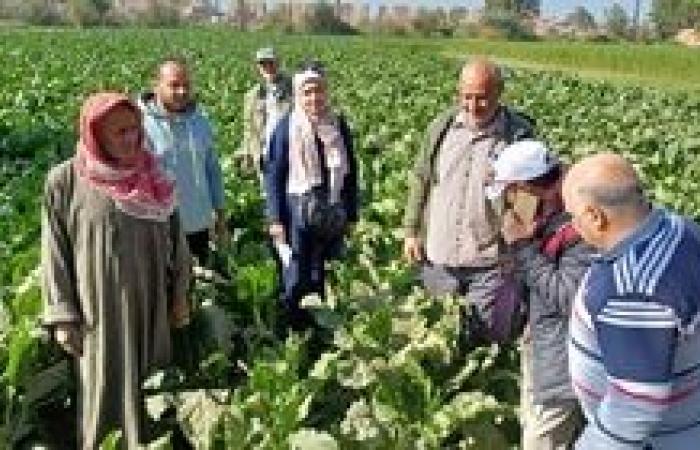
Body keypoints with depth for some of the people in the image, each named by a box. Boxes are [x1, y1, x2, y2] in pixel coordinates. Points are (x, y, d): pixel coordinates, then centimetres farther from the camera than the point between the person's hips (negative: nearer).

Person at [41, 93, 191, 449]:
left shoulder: (151, 178, 3)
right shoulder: (65, 181, -8)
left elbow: (173, 239, 9)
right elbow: (55, 251, -5)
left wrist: (179, 296, 9)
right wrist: (62, 317, -8)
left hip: (150, 308, 4)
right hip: (100, 310, -3)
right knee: (106, 394, 6)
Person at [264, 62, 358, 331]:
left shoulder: (338, 126, 2)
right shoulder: (287, 128, -7)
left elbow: (350, 172, 9)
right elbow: (274, 175, -4)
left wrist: (351, 215, 9)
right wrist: (276, 219, -8)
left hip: (331, 215, 3)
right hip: (298, 212, -3)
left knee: (322, 279, 13)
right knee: (296, 282, 3)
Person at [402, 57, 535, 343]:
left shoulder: (519, 134, -9)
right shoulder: (441, 127, 3)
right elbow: (421, 180, 11)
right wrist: (412, 231, 8)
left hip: (491, 264, -4)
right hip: (438, 258, 4)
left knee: (488, 339, 9)